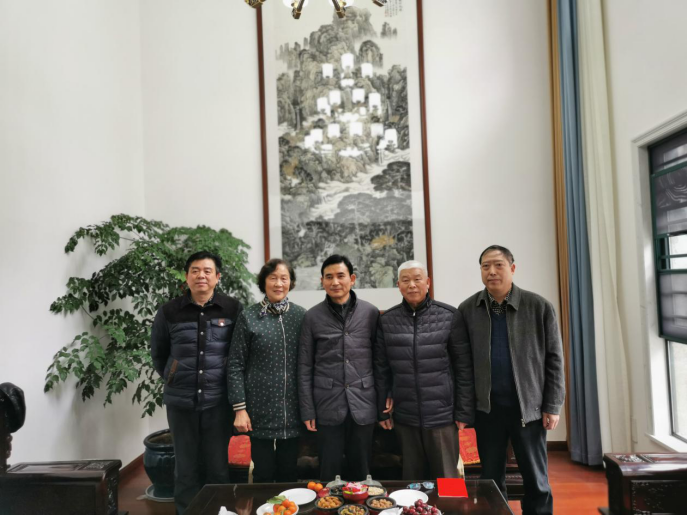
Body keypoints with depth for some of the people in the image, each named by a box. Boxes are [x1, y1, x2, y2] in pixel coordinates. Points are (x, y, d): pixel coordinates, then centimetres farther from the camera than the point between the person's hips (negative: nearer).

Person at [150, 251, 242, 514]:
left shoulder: (233, 309, -4)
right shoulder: (169, 311, -1)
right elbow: (158, 354, 12)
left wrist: (228, 381, 3)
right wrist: (175, 381, 10)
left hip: (218, 401, -1)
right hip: (181, 401, 1)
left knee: (219, 468, 8)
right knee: (186, 469, 12)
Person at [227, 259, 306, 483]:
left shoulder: (301, 316, 3)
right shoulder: (248, 317, -3)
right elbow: (235, 365, -2)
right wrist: (239, 408, -7)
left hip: (292, 410, 2)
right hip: (260, 410, -2)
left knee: (289, 473, 13)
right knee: (263, 473, 9)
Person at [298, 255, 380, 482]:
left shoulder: (370, 313, 1)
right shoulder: (312, 317, 0)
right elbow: (305, 367, 1)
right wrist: (307, 410, -1)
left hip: (363, 406, 1)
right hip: (327, 407, 0)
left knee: (361, 472, 12)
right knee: (330, 473, 9)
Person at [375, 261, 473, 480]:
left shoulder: (449, 316, -4)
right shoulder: (387, 320, 2)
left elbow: (463, 366, -1)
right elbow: (381, 368, 7)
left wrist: (463, 411, -1)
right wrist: (383, 410, 7)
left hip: (442, 415, -2)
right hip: (405, 417, 2)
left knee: (446, 479, 9)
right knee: (412, 479, 14)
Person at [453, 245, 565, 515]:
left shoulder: (539, 306, -5)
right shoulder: (467, 309, -1)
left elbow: (554, 359, -1)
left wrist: (552, 406, -4)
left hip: (528, 406, -1)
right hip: (486, 408, 1)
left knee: (536, 480, 12)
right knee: (491, 479, 13)